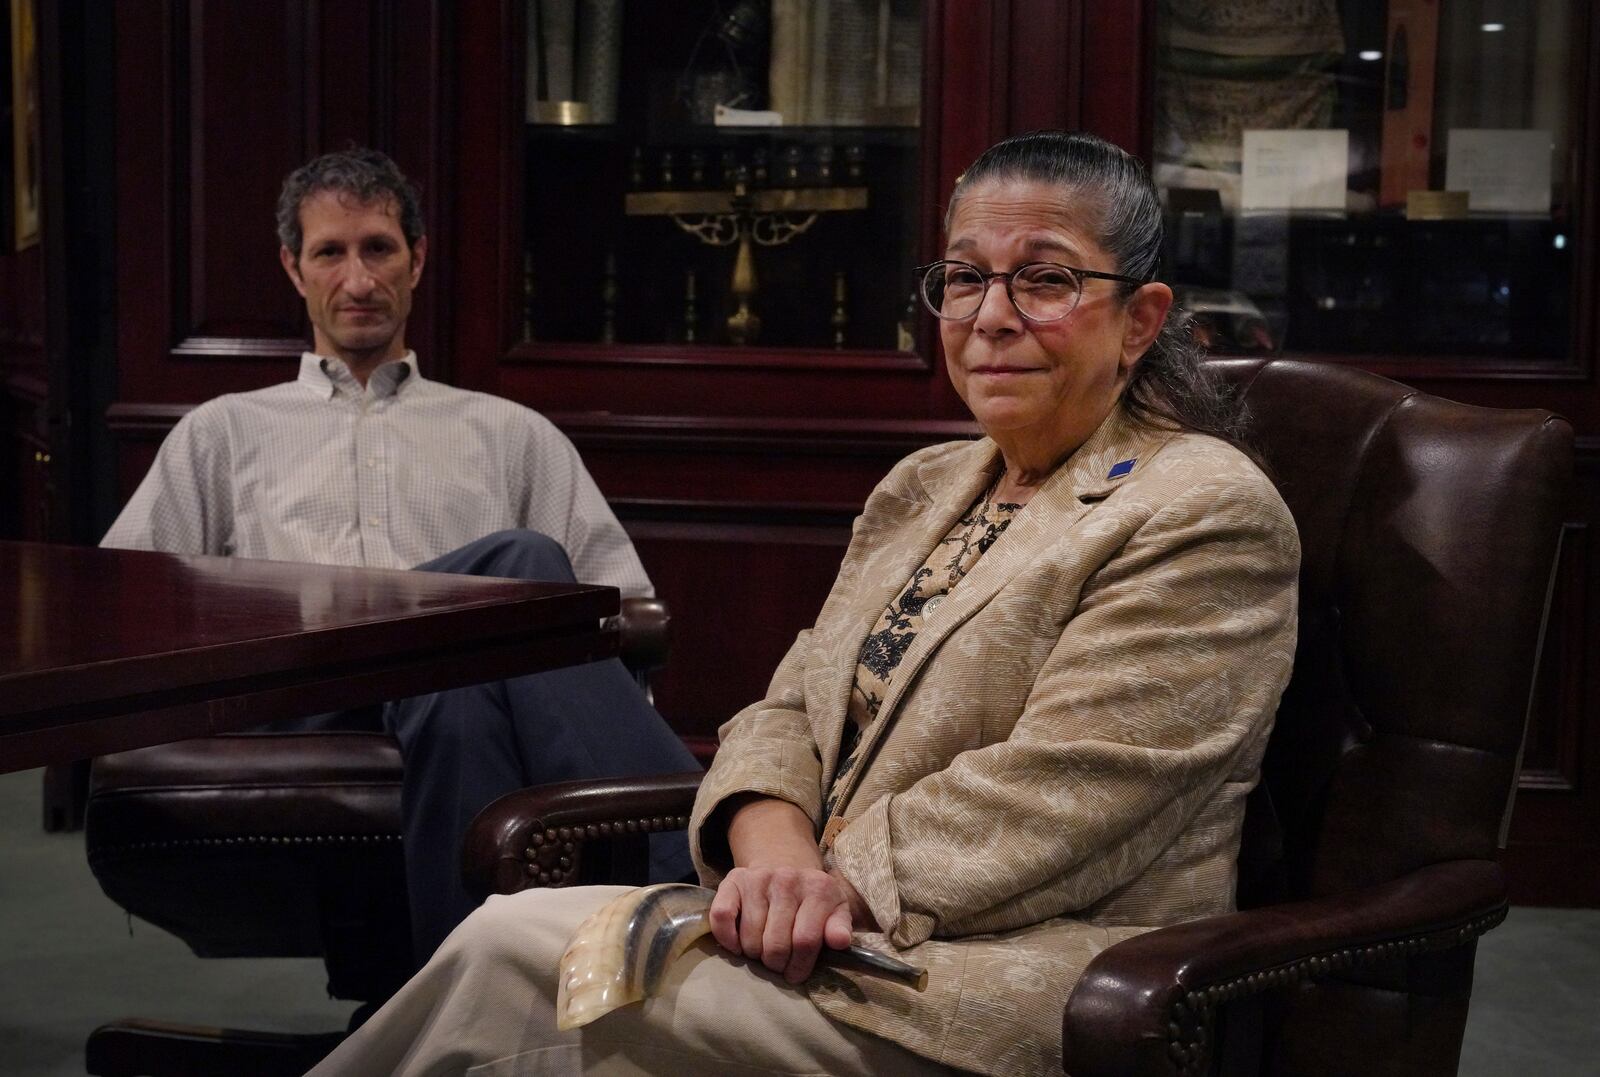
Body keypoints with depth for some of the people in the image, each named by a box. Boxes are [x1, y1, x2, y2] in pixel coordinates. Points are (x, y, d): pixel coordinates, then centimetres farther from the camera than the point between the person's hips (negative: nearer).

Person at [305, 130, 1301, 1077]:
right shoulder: (922, 490, 19)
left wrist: (831, 884, -19)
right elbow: (789, 712, 11)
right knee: (511, 935, -16)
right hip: (848, 937, 7)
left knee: (518, 953, -19)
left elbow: (1049, 801, -16)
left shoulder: (1205, 514, -7)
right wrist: (778, 858, -10)